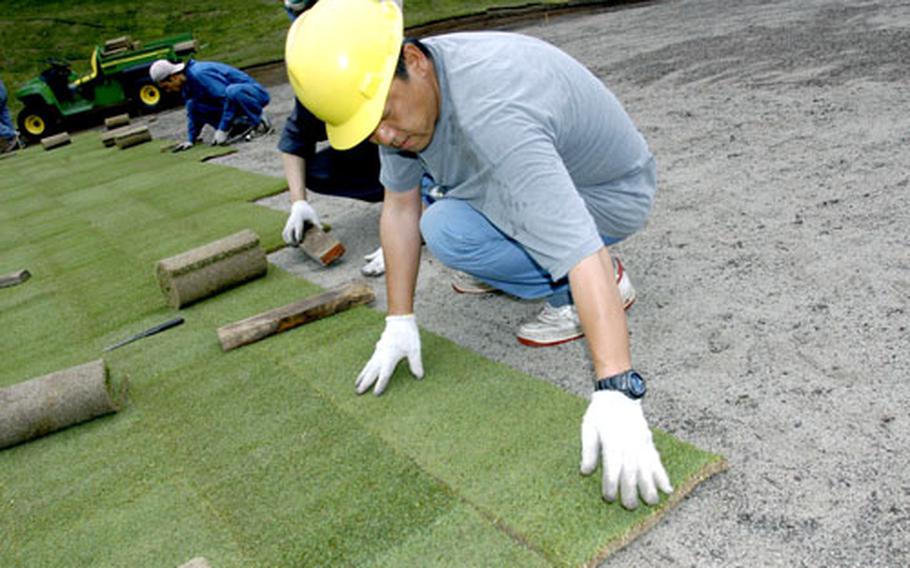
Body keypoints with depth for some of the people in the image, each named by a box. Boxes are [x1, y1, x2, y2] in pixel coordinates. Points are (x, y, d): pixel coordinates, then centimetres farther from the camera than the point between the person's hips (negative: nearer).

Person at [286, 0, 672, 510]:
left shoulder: (494, 116, -39)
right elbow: (400, 206, -3)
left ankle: (573, 292, -6)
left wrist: (617, 392, -49)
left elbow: (580, 252, -44)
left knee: (448, 230, -27)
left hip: (610, 193, -8)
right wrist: (400, 322, -4)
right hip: (550, 165, 8)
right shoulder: (394, 89, -11)